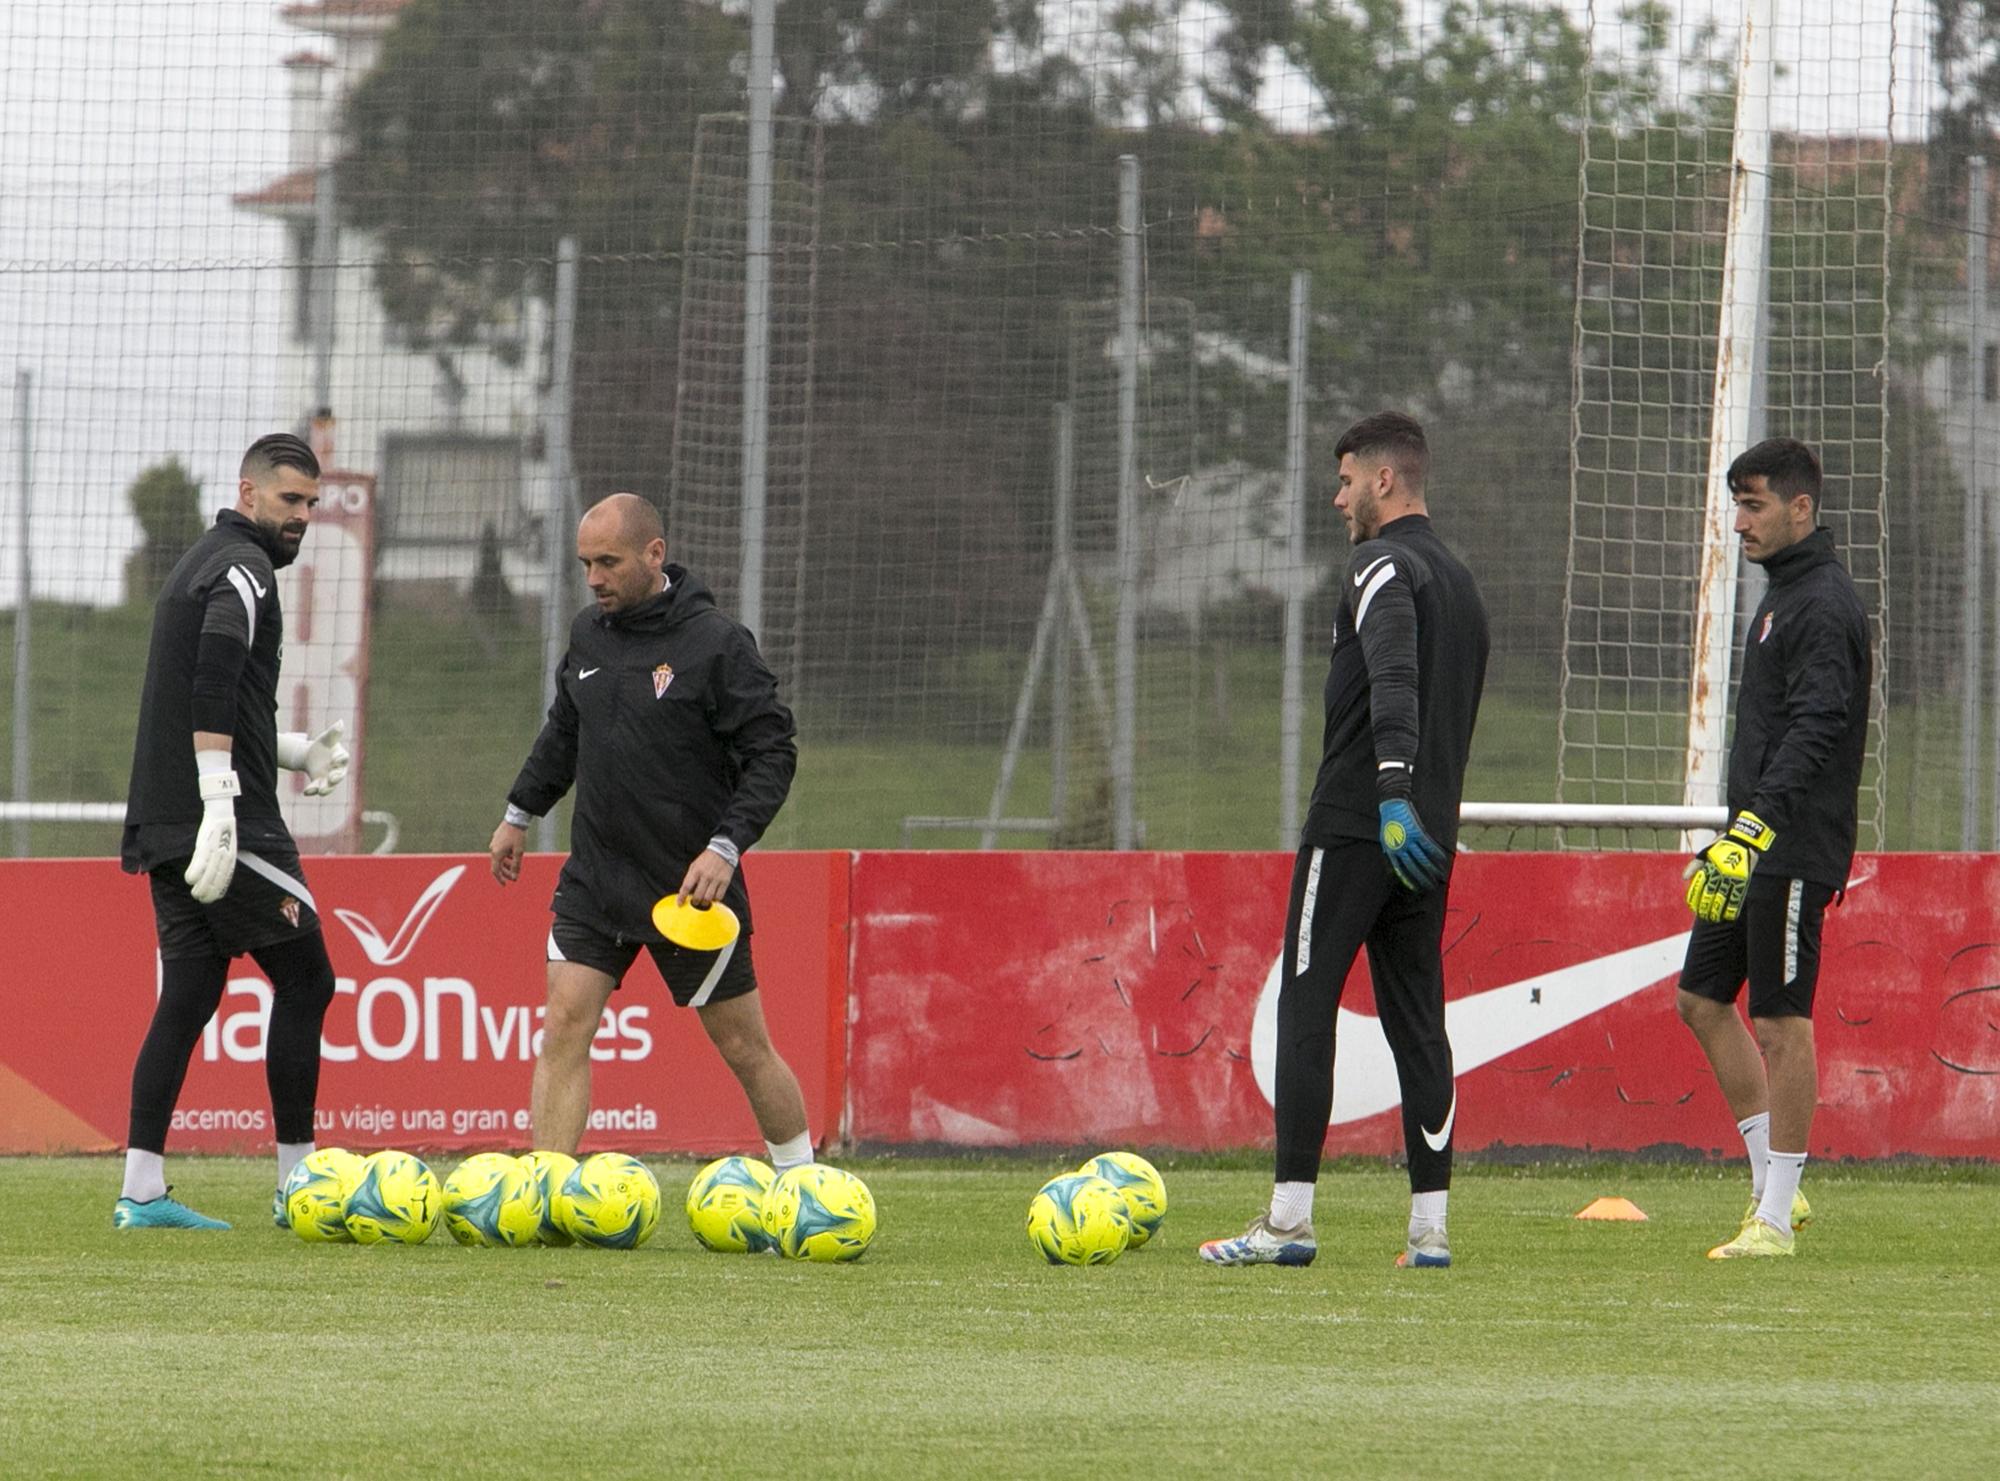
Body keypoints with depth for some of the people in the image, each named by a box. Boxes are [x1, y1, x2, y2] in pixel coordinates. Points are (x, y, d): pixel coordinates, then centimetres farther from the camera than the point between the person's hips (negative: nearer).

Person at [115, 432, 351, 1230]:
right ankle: (298, 1184, -2)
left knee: (190, 993, 7)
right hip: (225, 824, -9)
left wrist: (292, 750, 22)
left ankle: (142, 1190, 0)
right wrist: (220, 806, -28)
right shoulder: (243, 569, -9)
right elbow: (213, 687, -23)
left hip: (164, 826, 9)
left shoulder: (199, 565, 22)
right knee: (305, 979, -2)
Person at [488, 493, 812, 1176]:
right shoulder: (590, 632, 5)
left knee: (744, 1045, 5)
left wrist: (726, 847, -21)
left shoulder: (717, 643, -13)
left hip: (691, 888, -5)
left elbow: (773, 754, -12)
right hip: (595, 879, 5)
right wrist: (519, 814, 27)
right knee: (563, 1028, -8)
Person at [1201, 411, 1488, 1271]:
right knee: (1416, 1021, 7)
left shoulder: (1384, 566, -8)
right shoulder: (1460, 582, 21)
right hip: (1428, 838, 8)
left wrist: (1393, 795, -33)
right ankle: (1430, 1225, 3)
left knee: (1306, 1007, -6)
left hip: (1356, 827, -8)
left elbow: (1394, 683, -24)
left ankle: (1288, 1219, -10)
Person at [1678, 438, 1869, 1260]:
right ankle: (1774, 1183, 16)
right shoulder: (1784, 596, 18)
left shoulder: (1824, 604, -14)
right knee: (1702, 1000, 11)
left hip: (1797, 848, -11)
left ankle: (1775, 1219, -4)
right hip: (1754, 845, 11)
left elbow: (1816, 726, -24)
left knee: (1782, 1020, -7)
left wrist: (1761, 821, -32)